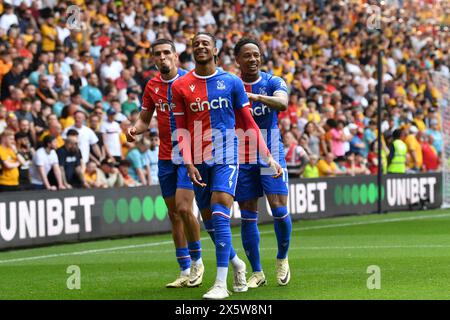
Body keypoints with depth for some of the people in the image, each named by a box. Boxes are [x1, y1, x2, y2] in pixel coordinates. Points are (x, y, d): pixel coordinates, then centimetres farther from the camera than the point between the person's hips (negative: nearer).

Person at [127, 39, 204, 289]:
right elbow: (144, 119, 17)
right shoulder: (152, 86, 7)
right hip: (165, 157, 5)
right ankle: (185, 272, 13)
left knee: (183, 208, -17)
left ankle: (197, 261, 4)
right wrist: (135, 129, -4)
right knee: (174, 214, 6)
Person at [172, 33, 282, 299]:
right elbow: (182, 130, 5)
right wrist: (189, 164, -6)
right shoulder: (181, 86, 4)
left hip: (226, 159, -3)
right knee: (210, 222, 10)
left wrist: (268, 158, 5)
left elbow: (249, 123, 7)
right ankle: (237, 263, 36)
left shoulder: (232, 82, 2)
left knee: (219, 217, -17)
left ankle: (221, 284, -19)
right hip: (199, 161, 3)